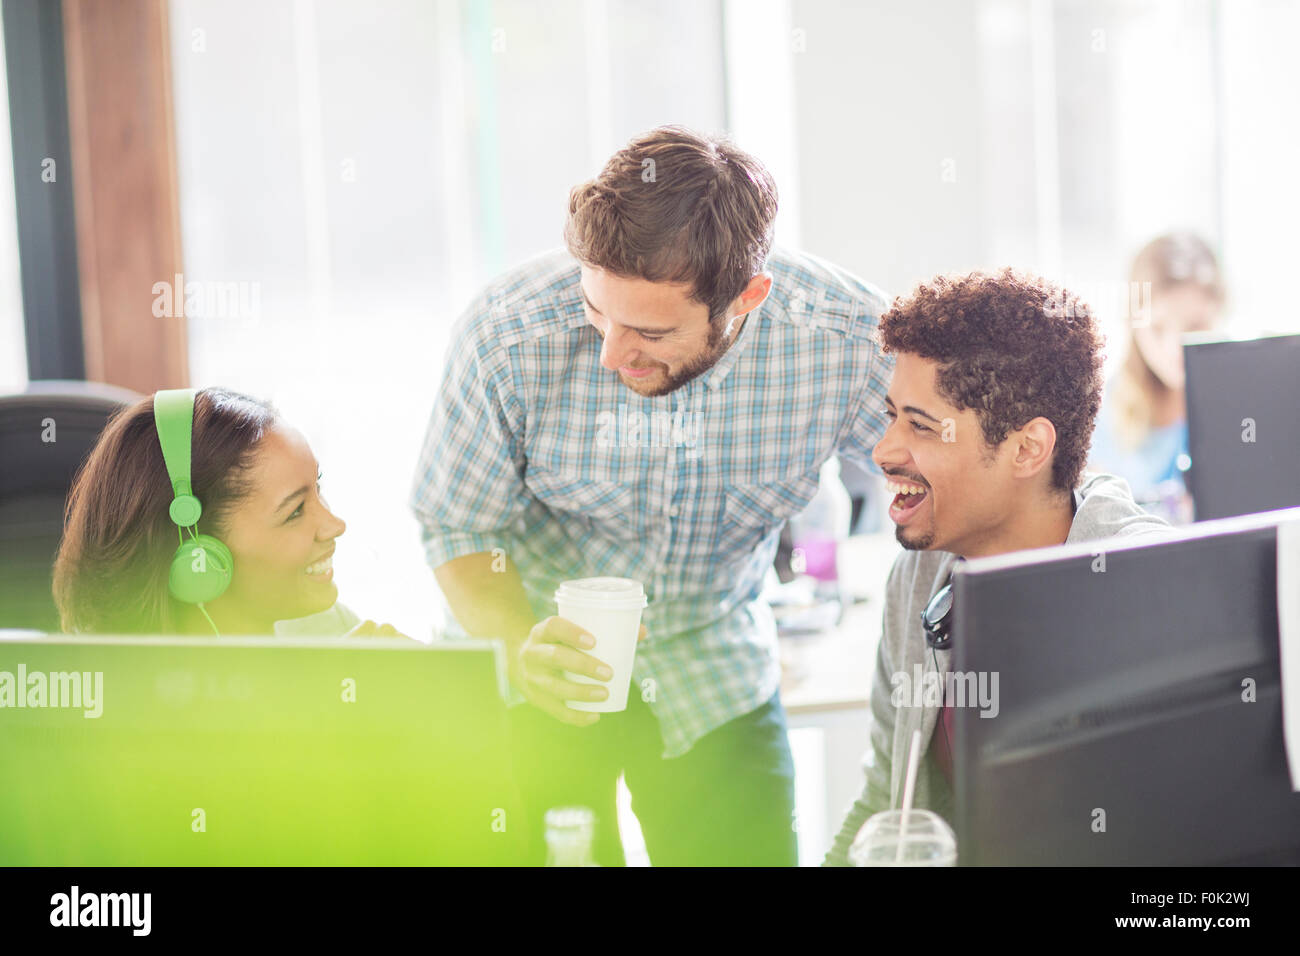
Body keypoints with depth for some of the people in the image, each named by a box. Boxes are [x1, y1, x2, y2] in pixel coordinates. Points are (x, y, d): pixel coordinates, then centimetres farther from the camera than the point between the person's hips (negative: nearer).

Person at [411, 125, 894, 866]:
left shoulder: (849, 341, -26)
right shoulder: (510, 337, -27)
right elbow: (458, 525, -12)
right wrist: (519, 647, -30)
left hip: (716, 671, 1)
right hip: (541, 664, -1)